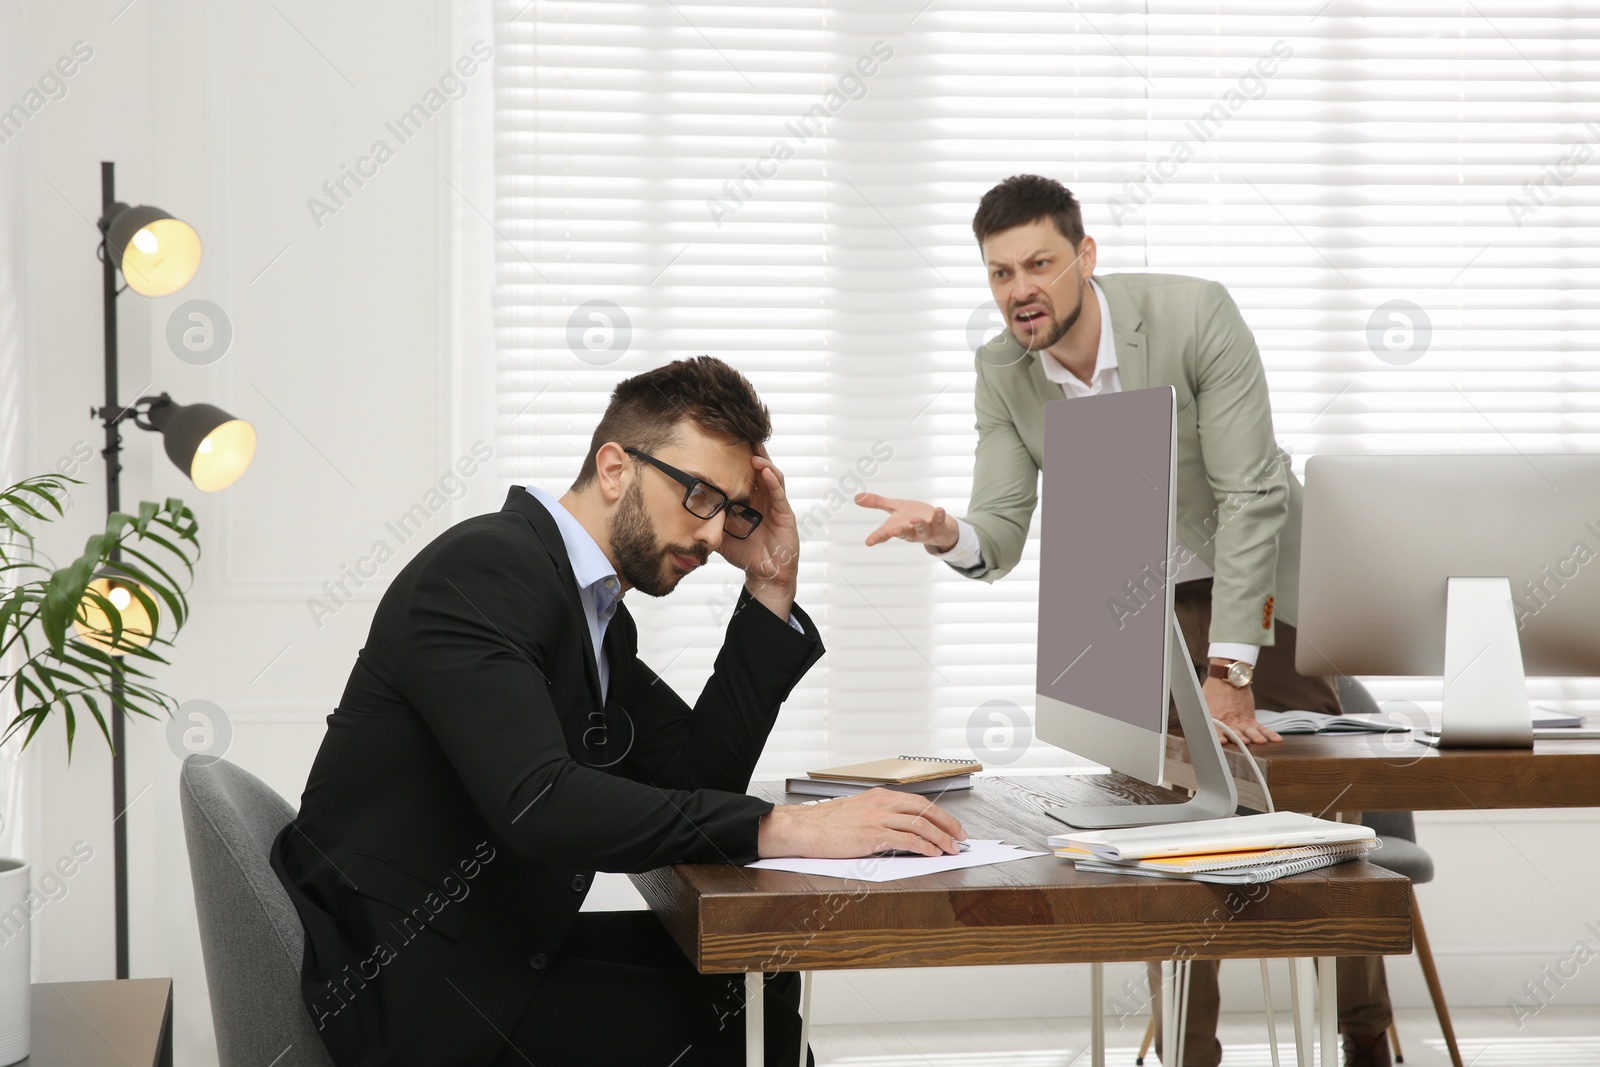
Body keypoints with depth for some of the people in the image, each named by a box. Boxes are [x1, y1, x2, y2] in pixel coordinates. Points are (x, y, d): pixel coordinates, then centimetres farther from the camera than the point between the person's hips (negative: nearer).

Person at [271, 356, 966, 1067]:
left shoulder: (597, 617, 13)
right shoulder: (483, 567, -18)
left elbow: (698, 777, 9)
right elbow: (537, 805, -30)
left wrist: (772, 588, 3)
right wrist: (782, 829, -32)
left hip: (490, 943, 9)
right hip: (406, 981, -9)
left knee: (754, 971, 8)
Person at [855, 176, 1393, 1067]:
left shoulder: (1195, 315, -25)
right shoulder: (1003, 373, -11)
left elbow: (1250, 497, -25)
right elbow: (1002, 536, -11)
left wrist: (1230, 672, -26)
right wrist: (950, 536, -37)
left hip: (1264, 583, -3)